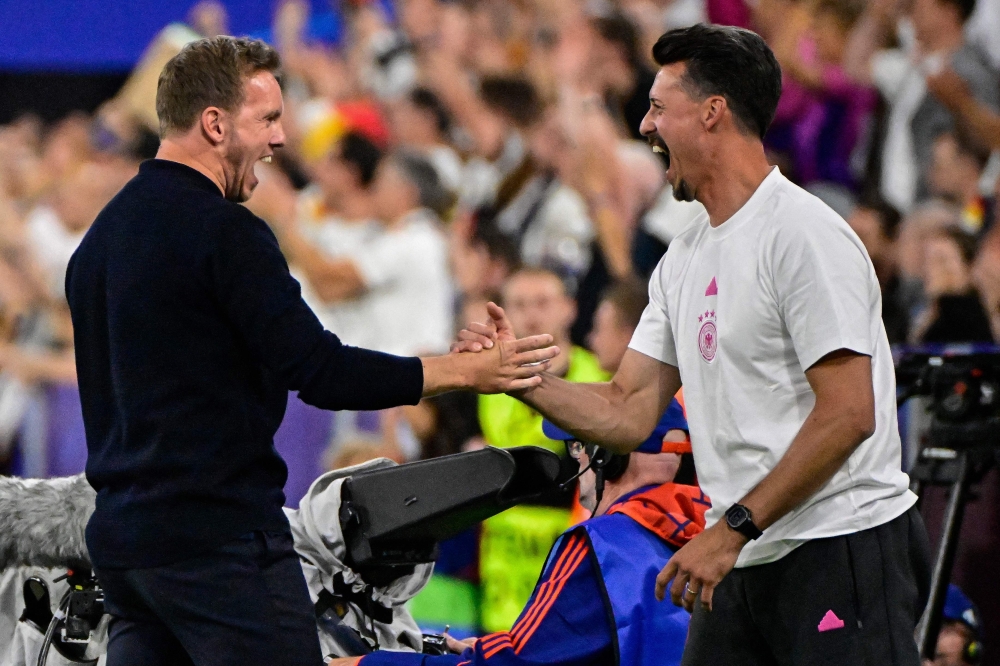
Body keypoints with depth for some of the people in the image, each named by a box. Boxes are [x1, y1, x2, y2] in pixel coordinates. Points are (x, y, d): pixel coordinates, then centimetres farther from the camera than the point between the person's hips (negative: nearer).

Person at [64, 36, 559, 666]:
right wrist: (465, 370, -11)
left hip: (121, 542, 9)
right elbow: (319, 372, -18)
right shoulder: (223, 232, -13)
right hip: (221, 540, -9)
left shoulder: (100, 237, 16)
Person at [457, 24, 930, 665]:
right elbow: (628, 413, 15)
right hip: (744, 564, 9)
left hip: (842, 552, -9)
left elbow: (847, 414, -19)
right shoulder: (684, 258, 17)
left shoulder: (804, 234, -12)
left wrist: (732, 529, -20)